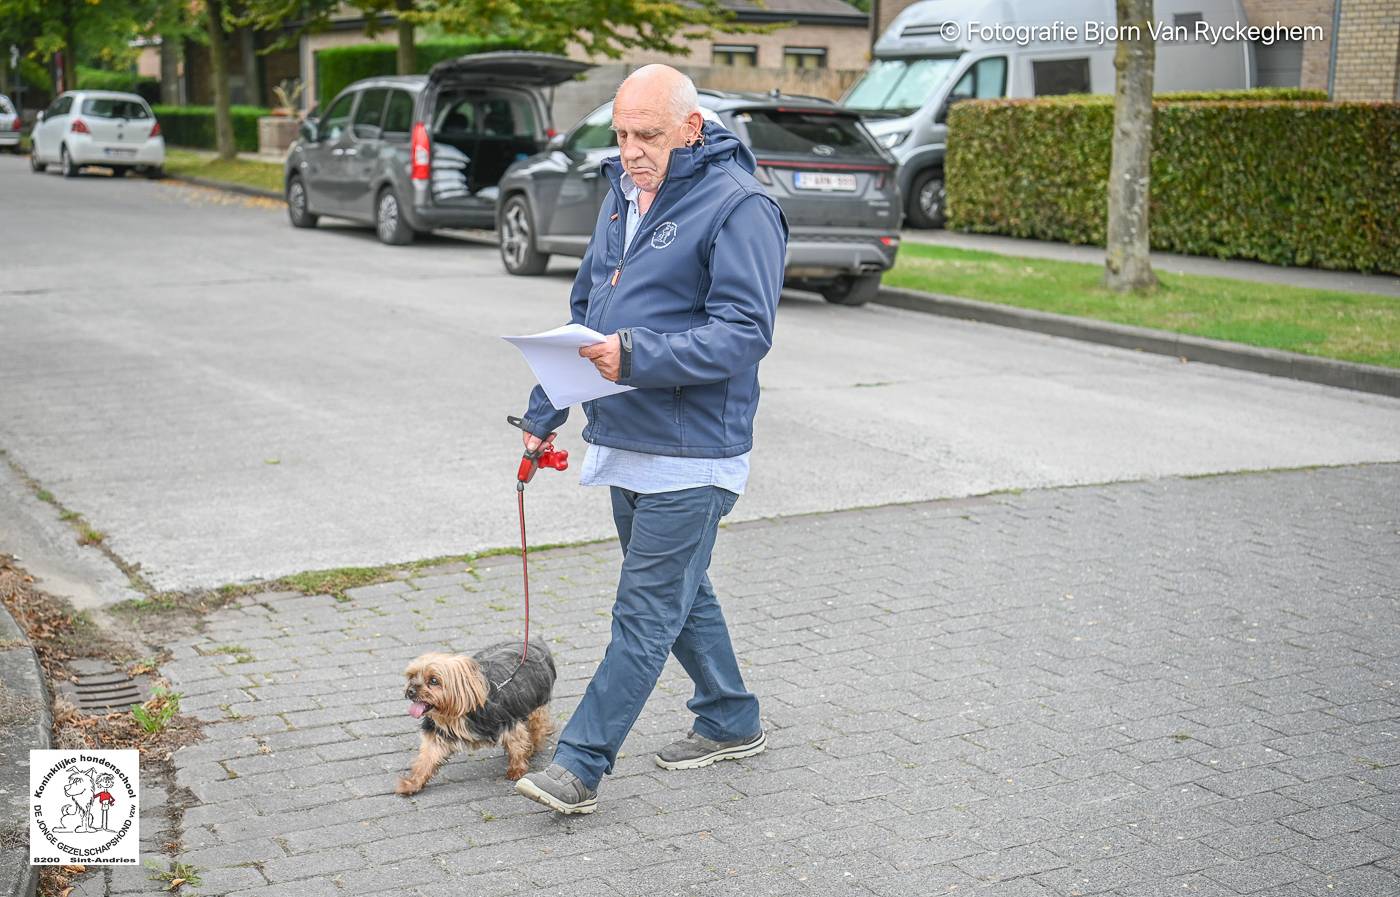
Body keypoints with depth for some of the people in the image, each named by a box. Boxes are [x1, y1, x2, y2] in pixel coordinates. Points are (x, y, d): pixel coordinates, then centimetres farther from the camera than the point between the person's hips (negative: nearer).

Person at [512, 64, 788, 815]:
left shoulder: (738, 207, -14)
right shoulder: (622, 196, 12)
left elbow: (745, 331, -22)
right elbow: (584, 309, 20)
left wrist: (638, 357, -32)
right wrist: (544, 412, 17)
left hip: (690, 452, -9)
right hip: (625, 443, 9)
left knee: (646, 612, -3)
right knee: (679, 592, 18)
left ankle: (580, 765, 1)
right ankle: (731, 722, 34)